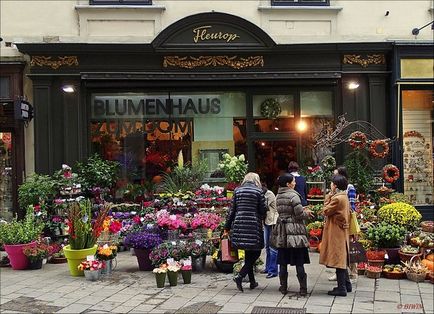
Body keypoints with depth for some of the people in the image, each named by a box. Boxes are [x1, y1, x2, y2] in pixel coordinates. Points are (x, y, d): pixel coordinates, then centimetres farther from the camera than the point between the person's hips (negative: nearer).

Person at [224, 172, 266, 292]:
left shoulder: (237, 190, 8)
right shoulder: (258, 191, -2)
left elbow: (232, 210, 8)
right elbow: (263, 210, -2)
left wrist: (227, 228, 12)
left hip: (239, 224, 5)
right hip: (253, 225, -4)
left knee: (249, 254, 15)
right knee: (255, 253, 4)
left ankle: (252, 281, 21)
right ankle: (240, 276, -12)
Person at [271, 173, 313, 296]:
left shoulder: (278, 197, 8)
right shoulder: (294, 196, -14)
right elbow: (300, 215, -15)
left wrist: (303, 211, 17)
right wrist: (307, 213, 7)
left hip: (282, 232, 6)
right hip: (295, 230, -6)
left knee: (283, 262, 11)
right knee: (299, 262, 0)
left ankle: (283, 287, 16)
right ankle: (303, 289, 3)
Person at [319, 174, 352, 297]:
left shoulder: (337, 199, -19)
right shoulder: (344, 197, 11)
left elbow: (326, 211, -11)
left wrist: (328, 197, -5)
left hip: (336, 233, -10)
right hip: (342, 232, 10)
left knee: (338, 259, -5)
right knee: (342, 259, 17)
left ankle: (342, 288, 0)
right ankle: (346, 284, 25)